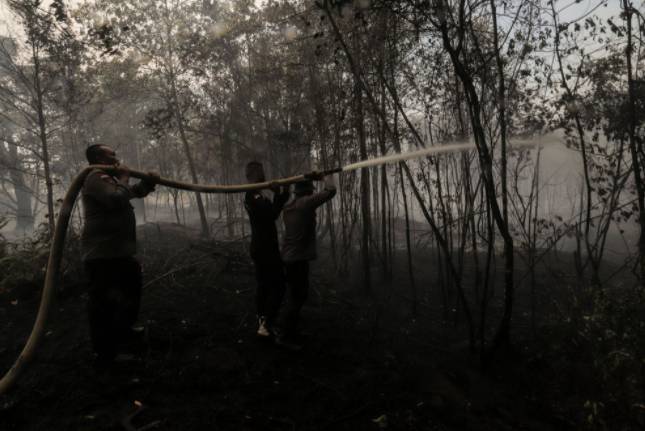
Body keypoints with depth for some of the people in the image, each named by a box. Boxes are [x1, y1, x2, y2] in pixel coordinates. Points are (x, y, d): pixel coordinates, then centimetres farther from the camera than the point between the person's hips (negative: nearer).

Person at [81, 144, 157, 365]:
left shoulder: (110, 179, 21)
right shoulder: (95, 179, -12)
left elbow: (137, 191, 29)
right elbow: (117, 200, -29)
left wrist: (148, 181, 9)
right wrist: (124, 179, -12)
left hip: (119, 251, 11)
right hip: (102, 253, -11)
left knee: (132, 290, 22)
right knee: (102, 299, -6)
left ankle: (122, 334, 37)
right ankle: (104, 350, 2)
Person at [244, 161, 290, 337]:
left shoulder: (254, 195, 15)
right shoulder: (254, 196, -18)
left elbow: (270, 213, 15)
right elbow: (271, 214, -26)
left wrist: (280, 195, 5)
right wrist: (279, 194, -20)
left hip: (260, 248, 10)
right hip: (266, 249, -10)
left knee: (264, 286, 16)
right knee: (278, 286, -5)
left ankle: (262, 322, 25)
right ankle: (266, 325, -5)